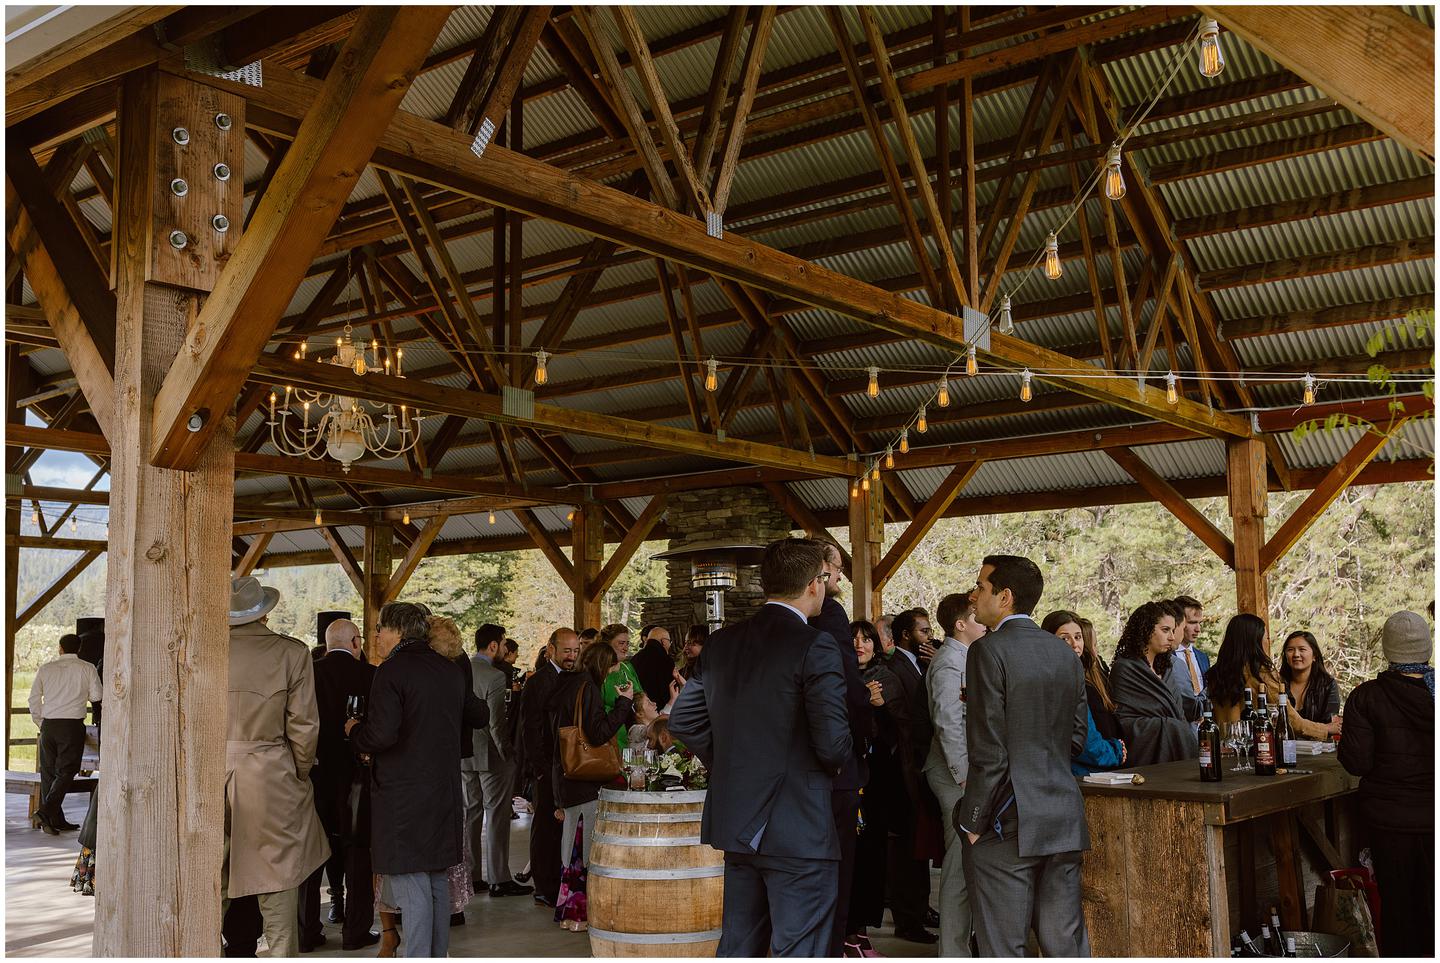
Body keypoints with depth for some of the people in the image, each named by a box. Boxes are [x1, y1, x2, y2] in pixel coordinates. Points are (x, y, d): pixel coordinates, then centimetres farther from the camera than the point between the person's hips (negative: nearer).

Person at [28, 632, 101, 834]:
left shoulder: (46, 668, 7)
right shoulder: (87, 668, -1)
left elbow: (33, 698, 7)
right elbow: (96, 696, -3)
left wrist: (39, 723, 17)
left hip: (49, 724, 3)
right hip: (73, 725, -3)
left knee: (48, 772, 11)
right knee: (65, 772, 0)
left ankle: (57, 820, 13)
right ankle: (46, 811, -18)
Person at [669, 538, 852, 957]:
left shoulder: (722, 643, 6)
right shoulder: (815, 646, -15)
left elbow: (682, 721, 10)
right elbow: (833, 744, -20)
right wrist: (834, 764, 1)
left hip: (735, 824, 7)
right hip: (798, 829, -7)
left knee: (738, 945, 18)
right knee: (798, 950, 1)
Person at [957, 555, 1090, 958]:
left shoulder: (988, 651, -12)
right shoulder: (1065, 654, 10)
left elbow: (989, 754, -15)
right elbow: (1076, 738, 14)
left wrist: (972, 825, -8)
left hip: (1006, 824, -7)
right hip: (1064, 822, 7)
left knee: (1002, 947, 1)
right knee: (1066, 941, 13)